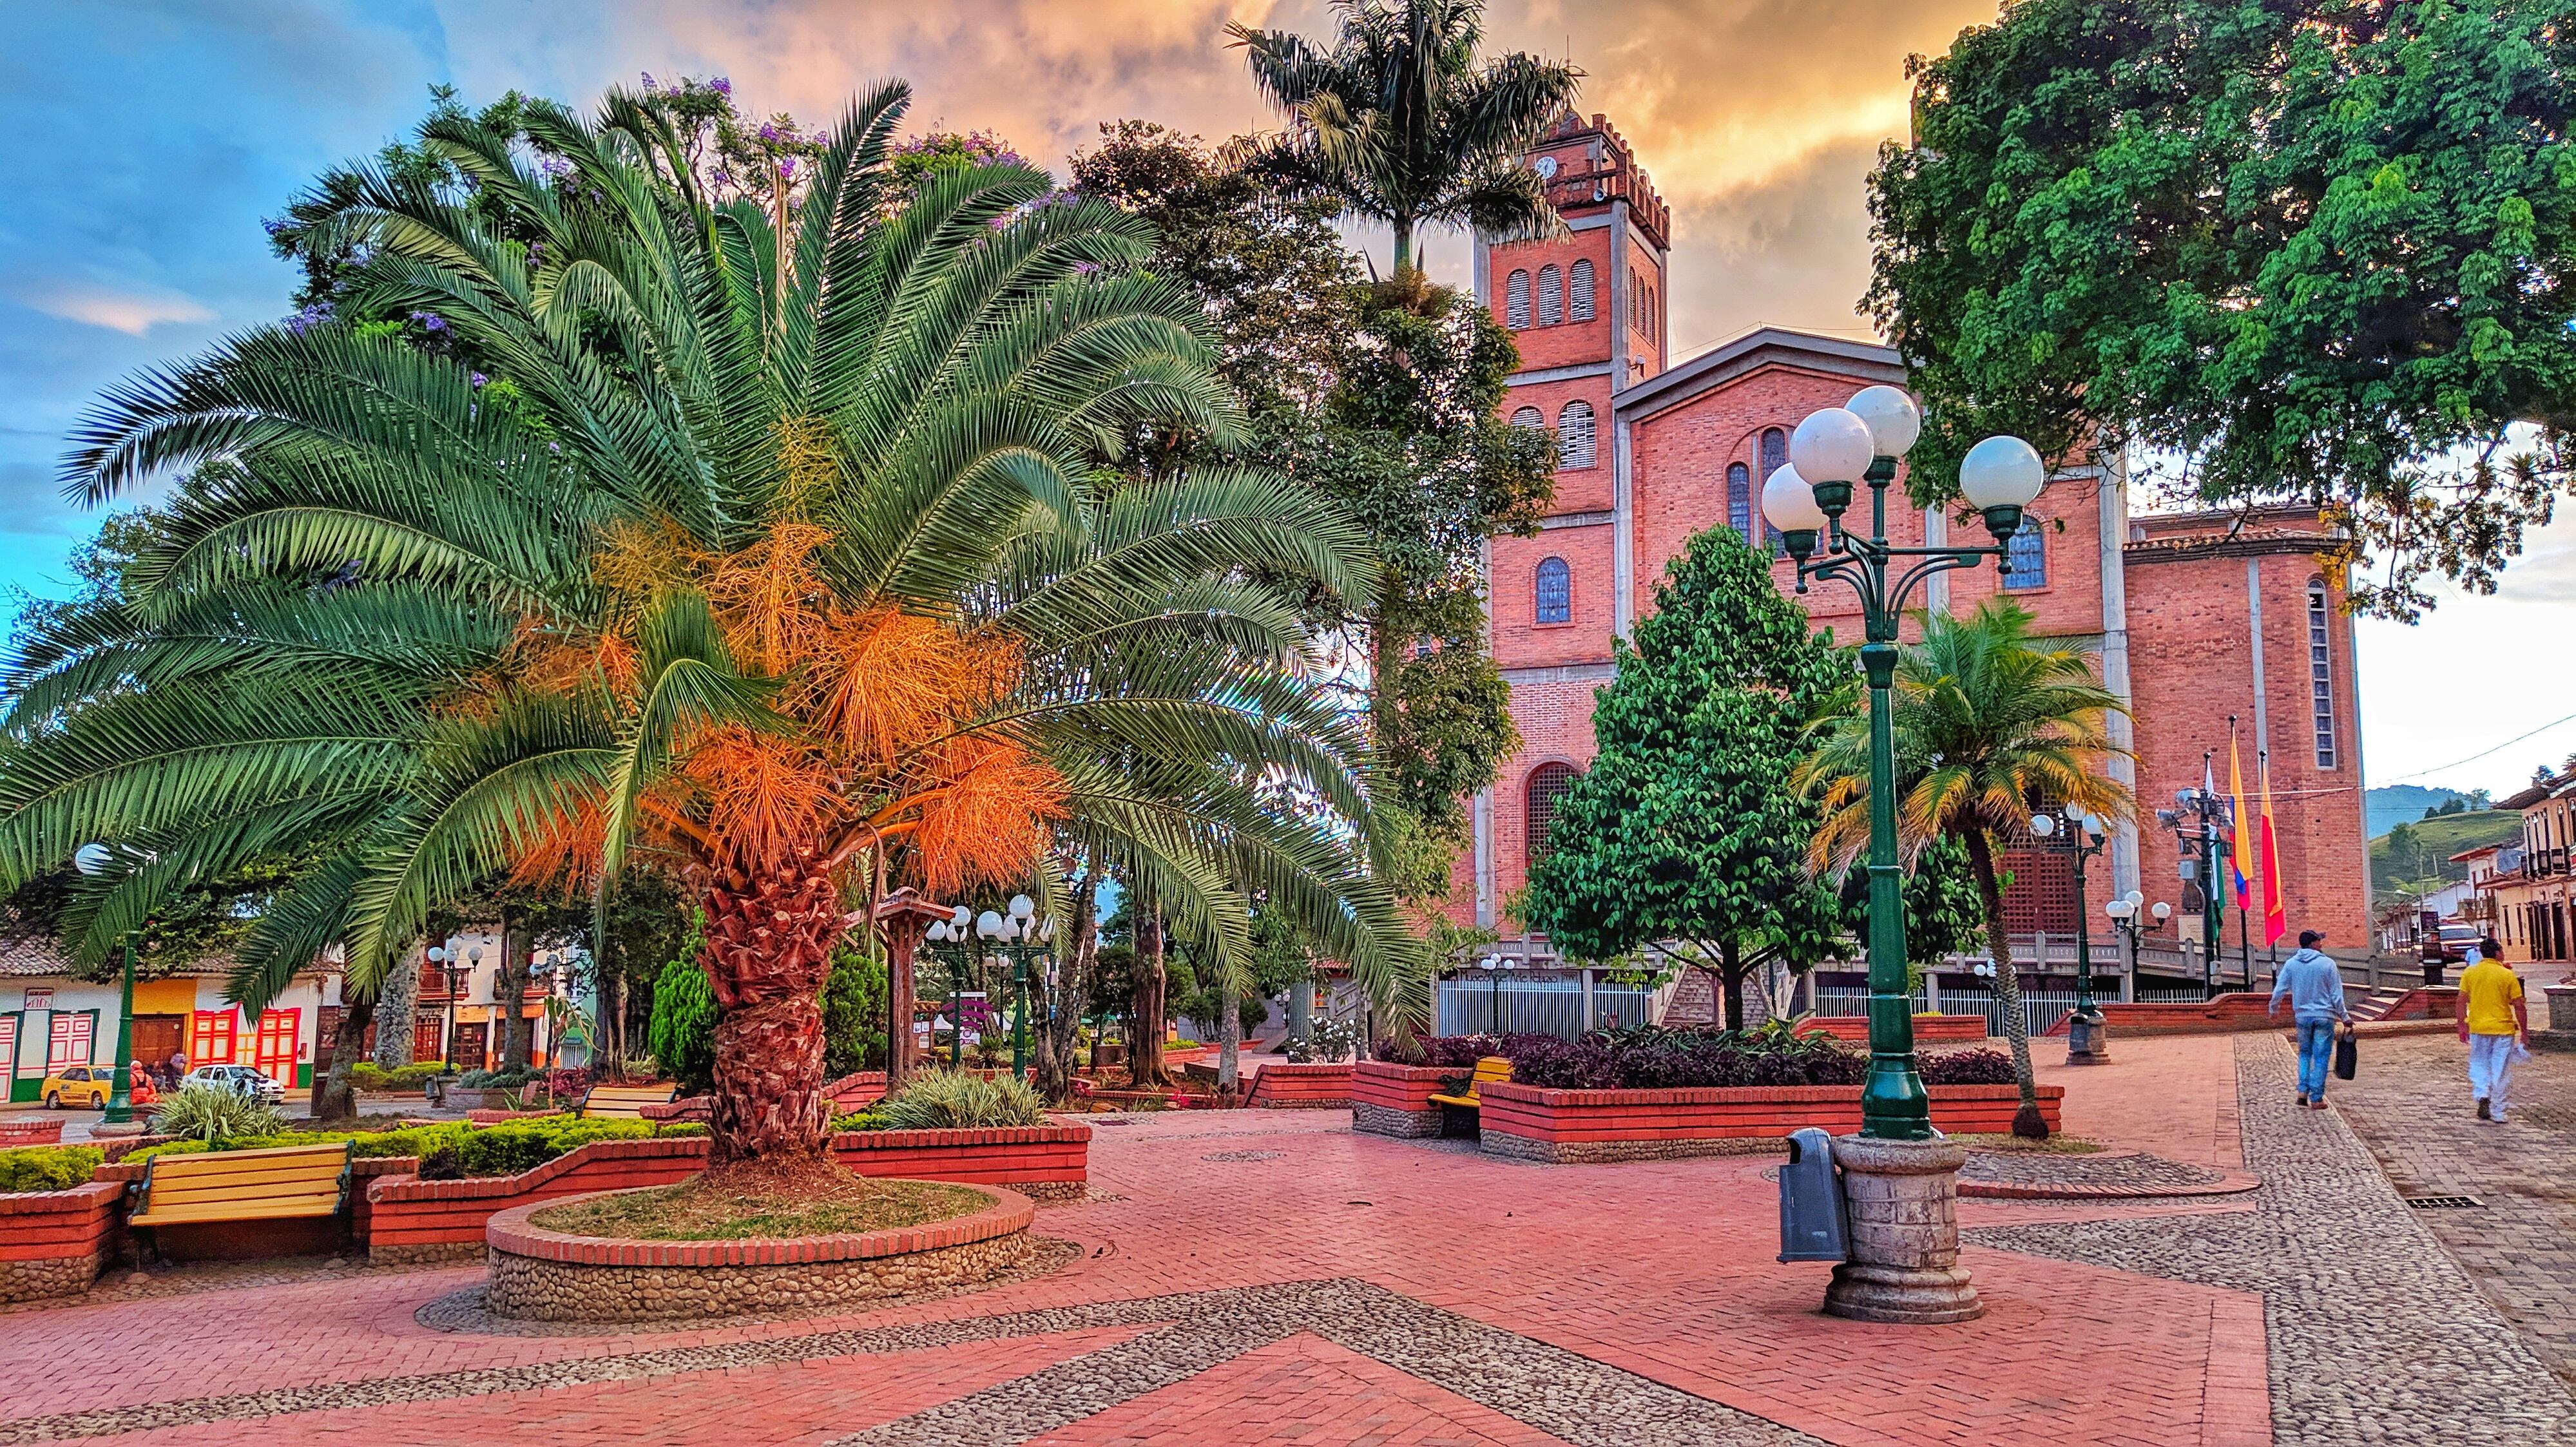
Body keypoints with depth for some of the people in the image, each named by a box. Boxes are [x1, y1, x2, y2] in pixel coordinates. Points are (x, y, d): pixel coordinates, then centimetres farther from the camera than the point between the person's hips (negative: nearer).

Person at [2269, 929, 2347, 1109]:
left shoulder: (2291, 964, -1)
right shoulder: (2327, 964, -9)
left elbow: (2279, 990, 3)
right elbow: (2337, 995, -5)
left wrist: (2274, 1009, 20)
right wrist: (2344, 1017, 6)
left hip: (2302, 1016, 3)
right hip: (2324, 1017, -3)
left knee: (2305, 1053, 19)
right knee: (2321, 1057, 3)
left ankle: (2303, 1090, 6)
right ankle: (2316, 1098, 2)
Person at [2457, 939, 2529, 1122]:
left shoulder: (2470, 973, 0)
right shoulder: (2508, 975, -6)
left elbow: (2461, 1001, 0)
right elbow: (2519, 1006, -4)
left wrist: (2462, 1026, 8)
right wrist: (2524, 1032, 4)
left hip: (2478, 1028, 2)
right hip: (2503, 1029, -2)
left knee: (2479, 1065, 16)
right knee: (2501, 1071, 6)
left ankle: (2482, 1096, -7)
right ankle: (2497, 1112, 11)